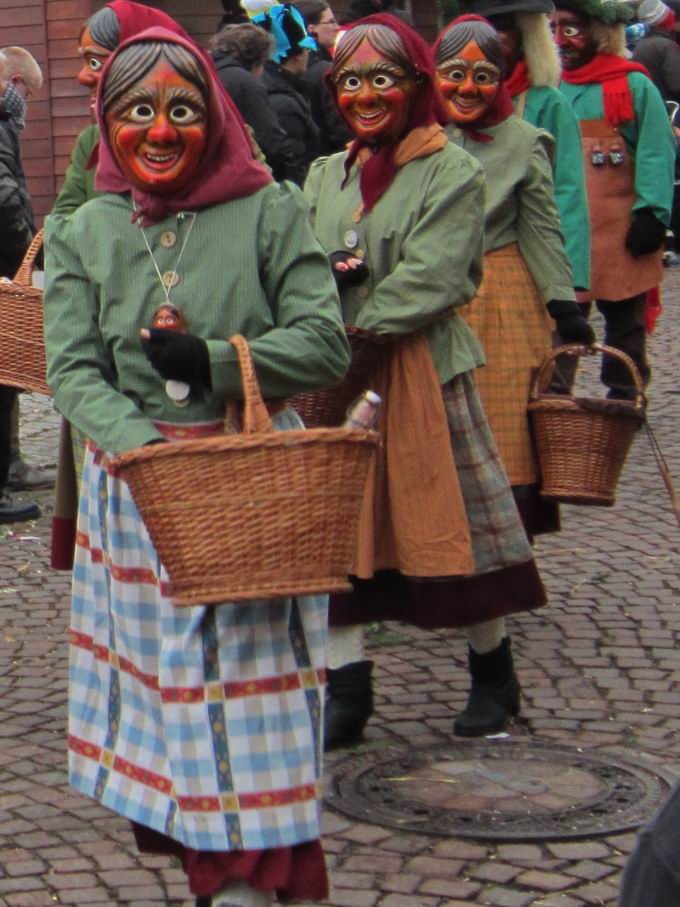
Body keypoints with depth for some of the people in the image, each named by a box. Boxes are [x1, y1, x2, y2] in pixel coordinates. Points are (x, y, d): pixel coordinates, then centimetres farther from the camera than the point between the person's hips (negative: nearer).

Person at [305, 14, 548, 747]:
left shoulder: (452, 173, -6)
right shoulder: (324, 176, 13)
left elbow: (429, 281, -14)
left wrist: (353, 333, -16)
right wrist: (331, 275, -16)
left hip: (424, 377, -5)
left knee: (452, 518, 4)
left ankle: (493, 672, 23)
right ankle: (346, 687, 13)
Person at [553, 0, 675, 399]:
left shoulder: (634, 85, -3)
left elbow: (657, 154, -8)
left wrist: (651, 214, -16)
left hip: (620, 230, -3)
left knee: (624, 320, 8)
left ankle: (624, 403, 17)